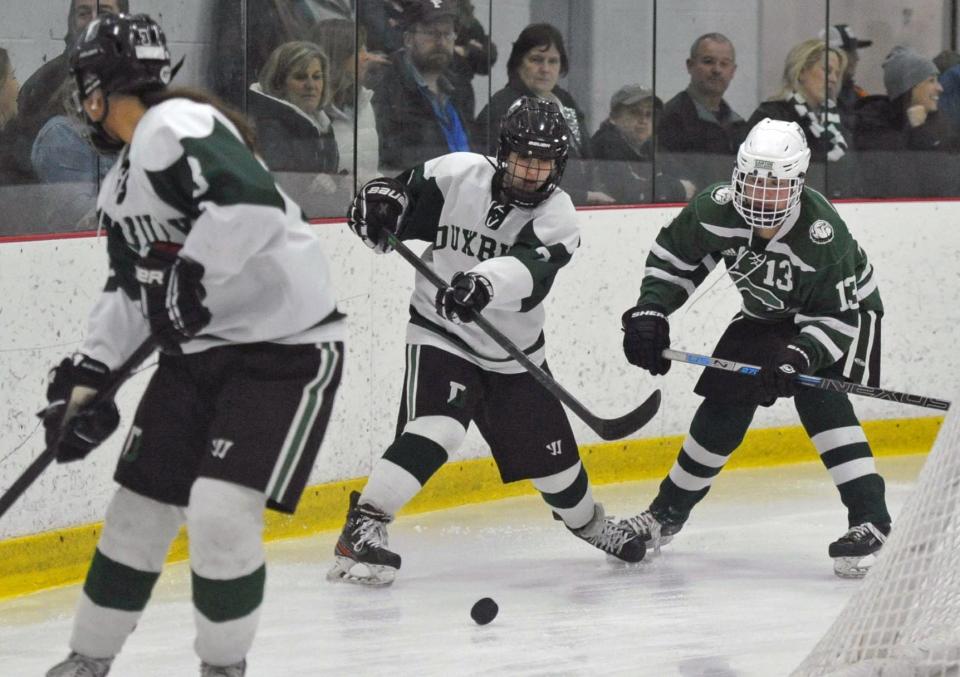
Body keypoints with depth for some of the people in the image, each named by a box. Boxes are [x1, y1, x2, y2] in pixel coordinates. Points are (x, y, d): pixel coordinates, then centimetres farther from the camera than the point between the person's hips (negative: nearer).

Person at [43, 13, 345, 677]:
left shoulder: (176, 126, -18)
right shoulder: (123, 180, 14)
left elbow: (252, 203, -34)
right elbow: (131, 288, 21)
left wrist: (190, 277, -29)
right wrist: (88, 373, 13)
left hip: (287, 345, -9)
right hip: (198, 350, 9)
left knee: (222, 515, -17)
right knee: (139, 508, 10)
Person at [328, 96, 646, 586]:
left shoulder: (556, 216, -13)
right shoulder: (457, 175, -12)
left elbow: (528, 268, -33)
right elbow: (406, 194, 2)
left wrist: (484, 283, -54)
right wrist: (379, 202, -23)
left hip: (514, 353, 3)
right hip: (441, 335, -3)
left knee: (551, 453, 14)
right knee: (433, 433, -28)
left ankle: (585, 520, 45)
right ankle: (361, 529, -25)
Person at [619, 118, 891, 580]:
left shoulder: (822, 234, -37)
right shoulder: (714, 210, -25)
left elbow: (835, 316, -32)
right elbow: (671, 256, -7)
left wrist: (800, 358, -46)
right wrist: (649, 312, -17)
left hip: (844, 308, -5)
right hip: (766, 315, 5)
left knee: (818, 398, -27)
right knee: (724, 403, 1)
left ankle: (870, 520, -27)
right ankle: (669, 511, 18)